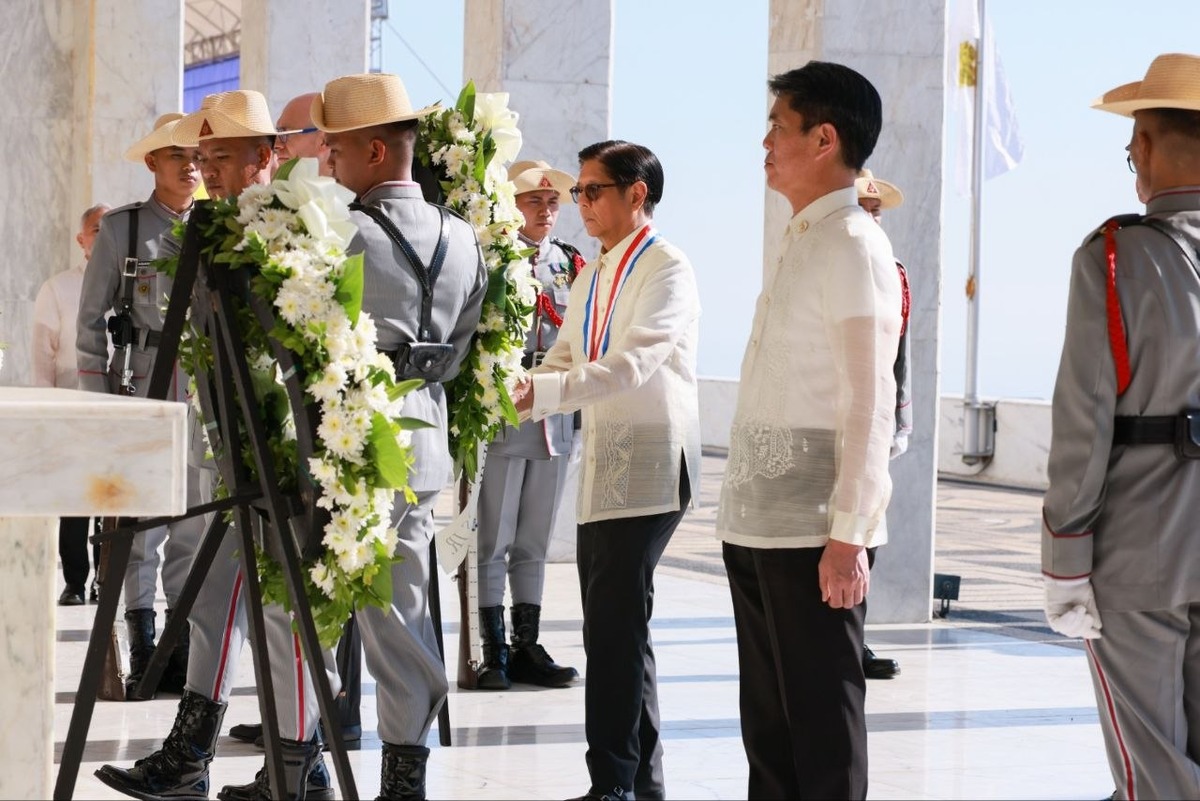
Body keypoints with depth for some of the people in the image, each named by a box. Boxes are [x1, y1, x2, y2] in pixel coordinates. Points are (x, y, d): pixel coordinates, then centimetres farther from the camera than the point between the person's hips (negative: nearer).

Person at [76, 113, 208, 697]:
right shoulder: (121, 228, 2)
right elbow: (91, 322, 2)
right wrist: (97, 402, -4)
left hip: (205, 389, 3)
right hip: (140, 385, -3)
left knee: (194, 526, 5)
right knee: (140, 524, -4)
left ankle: (182, 652, 12)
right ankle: (143, 656, 0)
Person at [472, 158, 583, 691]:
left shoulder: (572, 264, 13)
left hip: (556, 420, 6)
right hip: (503, 420, -5)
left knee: (534, 543, 11)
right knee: (493, 542, 0)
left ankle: (527, 647, 17)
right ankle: (492, 652, 4)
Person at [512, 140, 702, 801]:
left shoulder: (666, 269, -10)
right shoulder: (593, 275, 18)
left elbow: (631, 364, -22)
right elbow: (565, 358, 15)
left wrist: (542, 392, -31)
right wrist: (515, 396, -4)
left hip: (649, 465, -9)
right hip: (603, 465, 9)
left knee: (615, 624, -12)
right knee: (613, 627, 12)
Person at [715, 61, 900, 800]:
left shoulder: (853, 245, -11)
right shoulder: (801, 242, 16)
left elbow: (871, 404, -16)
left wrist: (849, 533, -20)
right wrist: (743, 509, 15)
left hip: (813, 531, -9)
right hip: (759, 521, 9)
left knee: (822, 720, -3)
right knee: (768, 720, 15)